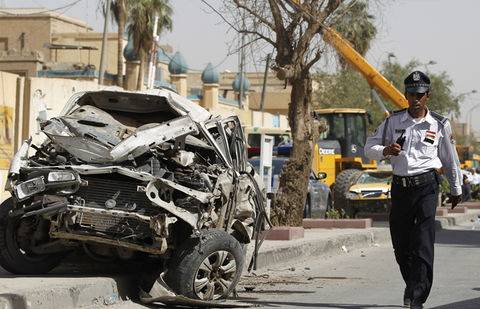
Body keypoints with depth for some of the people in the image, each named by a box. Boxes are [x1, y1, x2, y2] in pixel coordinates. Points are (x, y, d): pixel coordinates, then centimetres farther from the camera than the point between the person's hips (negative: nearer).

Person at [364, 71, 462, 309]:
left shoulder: (440, 124, 3)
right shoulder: (393, 121, 6)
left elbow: (450, 160, 14)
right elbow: (370, 147, 8)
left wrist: (456, 189, 22)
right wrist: (385, 151, -14)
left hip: (426, 184, -3)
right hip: (399, 186, 3)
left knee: (423, 242, -13)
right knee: (400, 242, 8)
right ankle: (412, 283, 31)